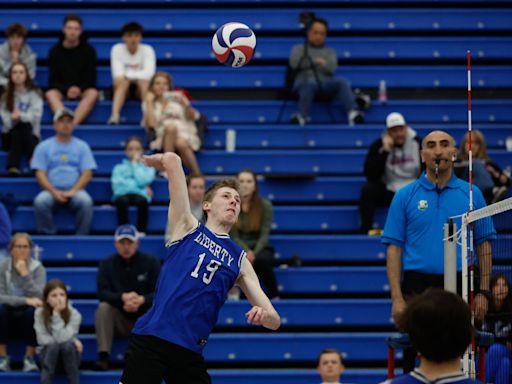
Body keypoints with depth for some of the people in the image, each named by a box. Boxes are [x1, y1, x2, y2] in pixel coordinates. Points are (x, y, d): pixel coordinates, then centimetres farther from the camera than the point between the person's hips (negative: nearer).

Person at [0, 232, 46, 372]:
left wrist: (25, 274, -26)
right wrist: (25, 300, -28)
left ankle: (29, 358, -23)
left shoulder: (38, 268, -6)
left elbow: (39, 298, -19)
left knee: (33, 311, -34)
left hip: (27, 319, 0)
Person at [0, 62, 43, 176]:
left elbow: (36, 115, -10)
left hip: (30, 136, 0)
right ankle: (13, 167, -54)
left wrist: (21, 116, -31)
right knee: (17, 130, -35)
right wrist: (12, 118, -29)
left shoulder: (34, 94, 5)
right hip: (9, 136, 0)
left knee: (23, 125, -34)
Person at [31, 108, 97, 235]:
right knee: (40, 201, -33)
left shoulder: (82, 146, 12)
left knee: (86, 201, -34)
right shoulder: (43, 147, 11)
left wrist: (73, 191, -12)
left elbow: (87, 173, 4)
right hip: (51, 191, 0)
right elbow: (40, 174, 3)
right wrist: (54, 192, -14)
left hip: (76, 190, 0)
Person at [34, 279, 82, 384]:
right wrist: (70, 340, -23)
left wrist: (56, 314, -32)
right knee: (53, 346, -34)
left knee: (67, 345, -34)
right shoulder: (40, 313, -11)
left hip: (68, 354, 0)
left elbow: (62, 338, -25)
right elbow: (42, 339, -17)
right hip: (48, 353, 0)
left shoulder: (74, 314, -15)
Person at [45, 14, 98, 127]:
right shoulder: (55, 51, 2)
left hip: (83, 90, 0)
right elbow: (53, 79, -1)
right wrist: (67, 90, -20)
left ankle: (73, 123, -50)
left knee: (93, 94, -34)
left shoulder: (88, 50, 1)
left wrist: (79, 89, -21)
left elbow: (90, 78, -1)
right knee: (50, 94, -33)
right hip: (61, 90, 0)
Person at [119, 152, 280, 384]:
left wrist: (263, 315, -11)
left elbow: (274, 321, 11)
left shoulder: (240, 261, 17)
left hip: (190, 352, 4)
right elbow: (171, 160, 2)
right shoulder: (188, 227, 10)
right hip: (151, 338, -3)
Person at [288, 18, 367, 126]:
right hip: (304, 82, -2)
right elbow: (294, 64, 1)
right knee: (310, 84, -41)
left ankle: (352, 112, -52)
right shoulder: (299, 49, 24)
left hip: (326, 83, 2)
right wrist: (317, 62, 5)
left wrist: (310, 62, 0)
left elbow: (331, 68, 4)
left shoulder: (330, 52, 26)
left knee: (342, 82, -32)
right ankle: (302, 116, -52)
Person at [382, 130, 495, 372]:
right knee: (415, 358, 1)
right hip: (418, 286, -1)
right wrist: (397, 297, -8)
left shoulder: (471, 194, 7)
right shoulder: (405, 196, 4)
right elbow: (394, 248, 1)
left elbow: (484, 245, 8)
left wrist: (483, 292, 0)